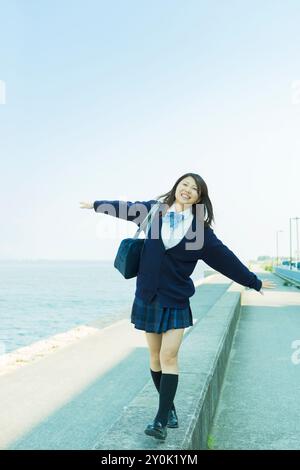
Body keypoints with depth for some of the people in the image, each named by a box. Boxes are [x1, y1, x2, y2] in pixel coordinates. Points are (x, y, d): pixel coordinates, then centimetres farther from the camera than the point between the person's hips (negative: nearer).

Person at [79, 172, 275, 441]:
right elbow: (129, 208, 19)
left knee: (169, 357, -9)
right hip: (148, 297, 2)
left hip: (176, 300, -2)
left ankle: (161, 421, -5)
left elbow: (225, 258, 4)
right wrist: (97, 205, 31)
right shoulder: (155, 210, 2)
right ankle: (169, 409, 23)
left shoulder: (200, 229, -3)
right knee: (155, 356, 7)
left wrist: (254, 282, 10)